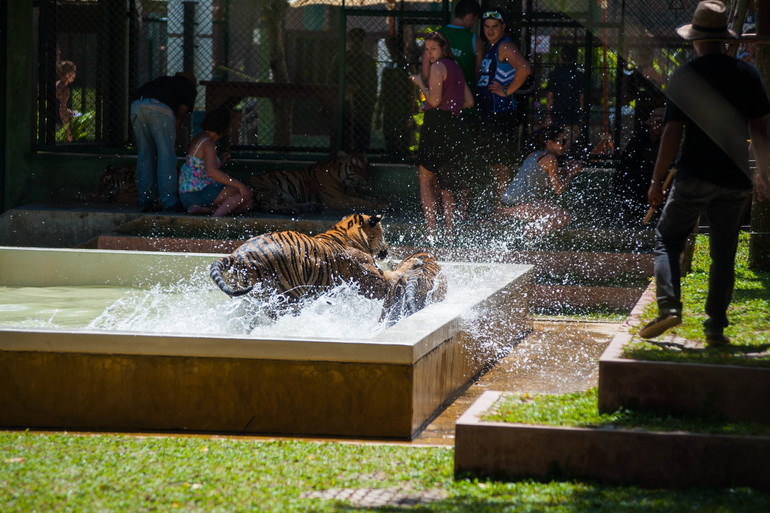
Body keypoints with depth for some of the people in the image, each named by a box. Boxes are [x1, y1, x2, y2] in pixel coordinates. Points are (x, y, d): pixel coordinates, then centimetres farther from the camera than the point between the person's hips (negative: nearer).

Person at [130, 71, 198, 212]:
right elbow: (179, 116, 14)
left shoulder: (164, 81, 39)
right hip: (160, 108, -5)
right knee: (166, 155, 2)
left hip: (136, 105, 5)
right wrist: (172, 142, 19)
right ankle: (169, 202, 0)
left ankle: (145, 201, 13)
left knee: (145, 154, 13)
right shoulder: (189, 88, 25)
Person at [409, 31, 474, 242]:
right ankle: (449, 231, 12)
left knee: (426, 181, -5)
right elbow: (469, 101, 19)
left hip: (437, 123, -8)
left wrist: (420, 84, -1)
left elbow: (435, 100, -15)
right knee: (445, 184, 14)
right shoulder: (455, 68, 18)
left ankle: (432, 232, -13)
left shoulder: (439, 66, -7)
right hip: (454, 124, 9)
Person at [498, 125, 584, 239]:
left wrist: (563, 170, 24)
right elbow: (559, 189, -8)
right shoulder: (550, 159, -8)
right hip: (521, 205, -9)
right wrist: (571, 173, 7)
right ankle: (530, 231, -10)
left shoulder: (532, 156, 18)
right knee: (564, 217, -5)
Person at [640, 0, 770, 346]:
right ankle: (716, 327, 8)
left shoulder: (685, 76, -5)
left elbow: (673, 132, -7)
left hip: (694, 176, -2)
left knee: (667, 239, 10)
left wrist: (656, 181, -3)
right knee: (723, 252, 10)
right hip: (735, 179, 3)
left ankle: (669, 306, -10)